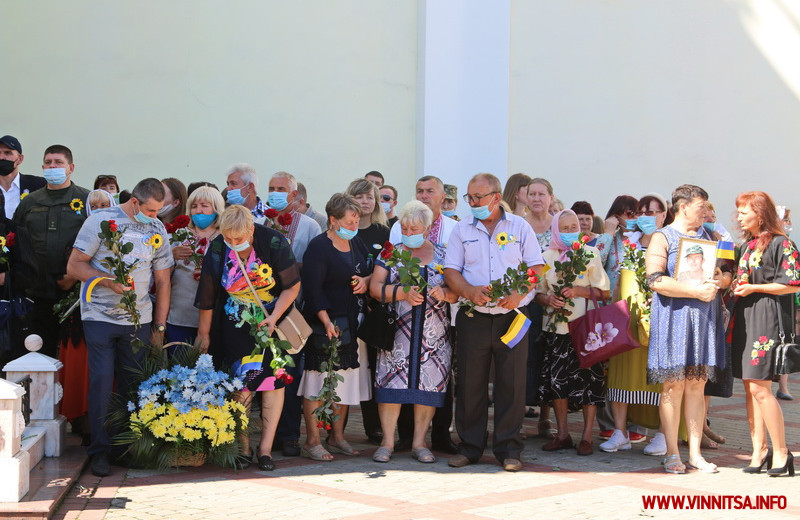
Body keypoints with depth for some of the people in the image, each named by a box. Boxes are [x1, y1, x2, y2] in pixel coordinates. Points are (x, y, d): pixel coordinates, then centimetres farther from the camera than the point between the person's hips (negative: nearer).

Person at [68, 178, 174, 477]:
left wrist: (159, 328, 8)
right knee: (101, 382, -6)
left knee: (134, 384, 4)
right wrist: (108, 281, -21)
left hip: (138, 320, 4)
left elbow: (162, 281, 12)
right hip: (100, 316, -3)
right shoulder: (101, 221, -4)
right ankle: (100, 450, 3)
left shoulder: (157, 229, 8)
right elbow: (74, 266, -6)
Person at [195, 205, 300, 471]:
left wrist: (274, 318, -18)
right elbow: (207, 298, -2)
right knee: (240, 385, -3)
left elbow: (292, 285, -9)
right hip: (235, 326, 1)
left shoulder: (274, 243, -20)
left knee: (273, 380, -6)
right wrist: (203, 334, 5)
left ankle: (266, 447, 0)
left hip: (273, 320, -1)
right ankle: (243, 447, 6)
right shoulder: (216, 251, -14)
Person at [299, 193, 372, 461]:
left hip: (353, 324, 8)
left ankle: (337, 437, 21)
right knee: (321, 380, -6)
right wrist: (326, 321, -24)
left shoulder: (356, 243, 13)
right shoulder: (318, 247, -10)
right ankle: (312, 442, 0)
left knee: (346, 378, 11)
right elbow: (312, 289, -15)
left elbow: (371, 272, 21)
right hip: (327, 323, -8)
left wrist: (366, 281, -3)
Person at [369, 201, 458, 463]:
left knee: (429, 383, -1)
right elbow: (375, 287, -2)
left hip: (434, 334, 1)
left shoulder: (442, 256, 9)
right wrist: (403, 293, -15)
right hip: (396, 331, -1)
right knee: (392, 382, -6)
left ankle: (419, 442, 8)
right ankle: (387, 442, 2)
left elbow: (458, 291, 8)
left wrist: (444, 293, -13)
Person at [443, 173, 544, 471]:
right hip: (473, 318, 1)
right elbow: (451, 271, 4)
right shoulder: (462, 230, 10)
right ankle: (469, 447, 13)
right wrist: (470, 292, -15)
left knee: (512, 383, -1)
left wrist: (518, 294, -15)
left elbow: (536, 267, 2)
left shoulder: (520, 227, 6)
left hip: (512, 316, -1)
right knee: (470, 382, 3)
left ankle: (508, 449, 7)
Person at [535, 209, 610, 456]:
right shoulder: (547, 257, 11)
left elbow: (604, 292, 2)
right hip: (556, 327, 3)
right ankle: (562, 434, 11)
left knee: (587, 379, -5)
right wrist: (549, 299, -8)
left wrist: (579, 290, -13)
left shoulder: (590, 254, 4)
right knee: (556, 379, -1)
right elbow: (537, 292, 13)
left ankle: (587, 436, 2)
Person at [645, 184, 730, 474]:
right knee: (674, 385, -3)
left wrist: (719, 282, -6)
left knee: (697, 385, 5)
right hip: (674, 317, -5)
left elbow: (727, 274, 19)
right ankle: (672, 454, 3)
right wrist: (697, 291, -17)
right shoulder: (663, 238, 0)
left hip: (705, 319, 5)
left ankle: (695, 453, 9)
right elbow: (656, 280, -13)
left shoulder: (707, 236, 18)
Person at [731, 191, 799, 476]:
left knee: (760, 387, -12)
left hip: (767, 320, -8)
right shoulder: (746, 245, 17)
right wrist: (733, 286, 7)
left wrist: (753, 288, -14)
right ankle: (759, 450, 11)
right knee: (750, 387, 6)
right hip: (744, 319, 8)